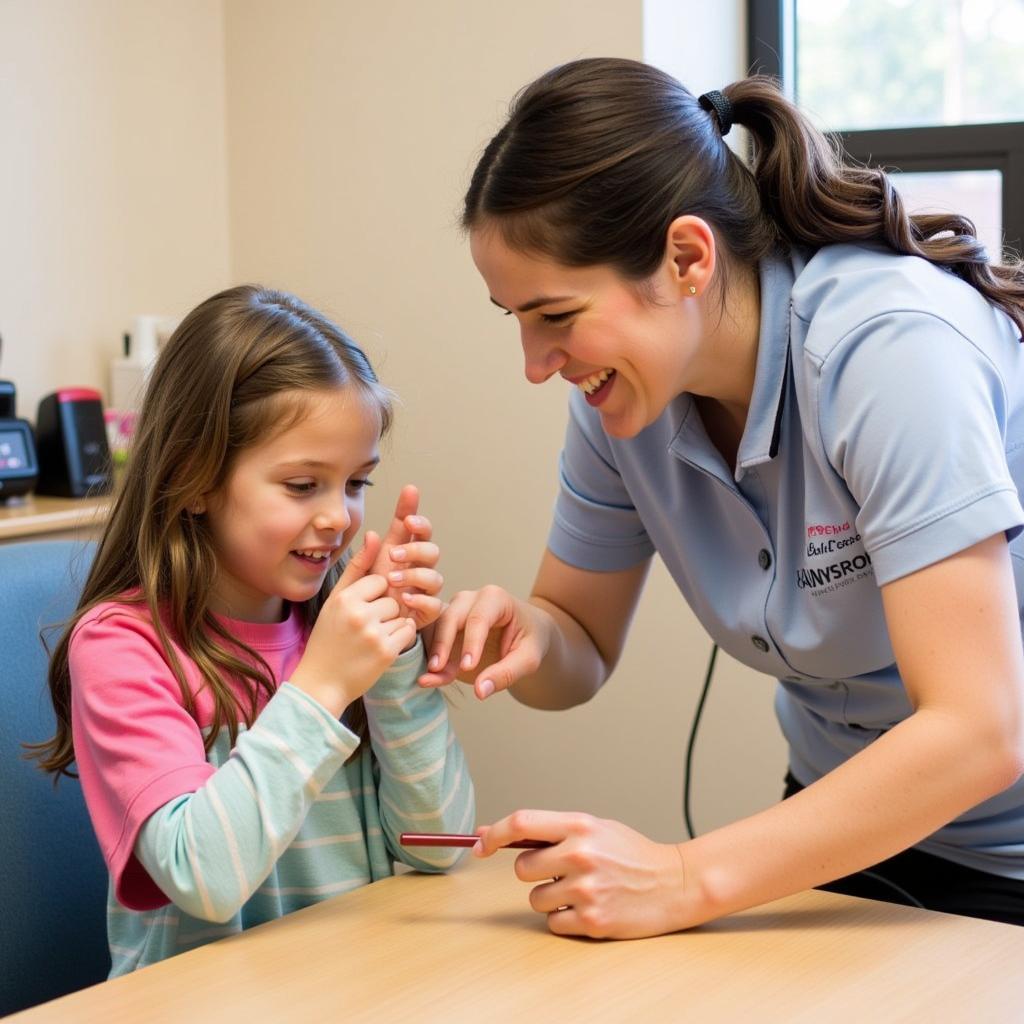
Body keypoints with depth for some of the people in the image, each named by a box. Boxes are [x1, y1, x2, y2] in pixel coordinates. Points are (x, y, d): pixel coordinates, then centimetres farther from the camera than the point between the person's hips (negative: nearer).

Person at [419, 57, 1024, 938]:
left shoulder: (892, 351, -26)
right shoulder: (623, 392, -6)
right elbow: (582, 649, 5)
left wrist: (687, 880, -30)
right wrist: (520, 641, -18)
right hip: (852, 834, 5)